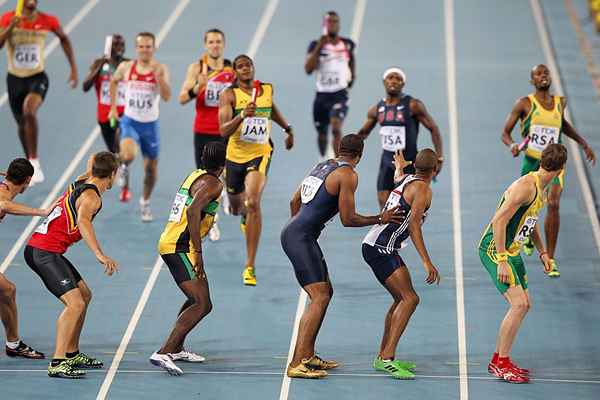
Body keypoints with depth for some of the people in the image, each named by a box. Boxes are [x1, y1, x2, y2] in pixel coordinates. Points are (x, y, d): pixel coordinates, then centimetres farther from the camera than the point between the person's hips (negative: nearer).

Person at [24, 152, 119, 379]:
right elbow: (83, 220, -35)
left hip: (39, 247, 10)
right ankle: (57, 364, -24)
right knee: (75, 303, -19)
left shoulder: (81, 183, 13)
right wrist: (99, 254, -43)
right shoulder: (91, 196, -15)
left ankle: (71, 354, 27)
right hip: (44, 252, -10)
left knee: (84, 295, 20)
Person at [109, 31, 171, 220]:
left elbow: (166, 97, -20)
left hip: (150, 124, 1)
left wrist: (158, 74, -30)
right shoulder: (126, 67, -5)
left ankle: (145, 202, 36)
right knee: (128, 155, -30)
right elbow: (113, 82, 16)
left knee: (151, 167, 11)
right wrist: (113, 108, 13)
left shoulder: (160, 69, -9)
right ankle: (124, 169, 7)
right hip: (130, 121, -1)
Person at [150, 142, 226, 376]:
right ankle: (163, 353, -25)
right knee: (203, 305, -15)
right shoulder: (212, 183, -12)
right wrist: (198, 253, -28)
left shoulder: (195, 175, 16)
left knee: (196, 299, 25)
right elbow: (193, 211, -27)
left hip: (168, 242, 10)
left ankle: (176, 349, 36)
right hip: (181, 248, -10)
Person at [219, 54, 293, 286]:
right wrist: (242, 115, -35)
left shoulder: (267, 90, 2)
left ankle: (250, 267, -22)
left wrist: (288, 129, 35)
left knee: (253, 203, -23)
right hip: (235, 155, 1)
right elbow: (223, 130, -20)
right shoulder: (229, 95, -9)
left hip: (260, 154, -1)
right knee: (236, 207, 19)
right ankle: (244, 213, 64)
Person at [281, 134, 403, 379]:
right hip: (300, 238, -10)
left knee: (325, 292, 18)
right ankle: (297, 365, -18)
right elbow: (347, 219, -10)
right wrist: (380, 219, 1)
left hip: (293, 232, 10)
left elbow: (294, 200, 25)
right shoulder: (348, 175, -9)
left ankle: (308, 355, 23)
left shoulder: (323, 166, 17)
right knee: (319, 298, -13)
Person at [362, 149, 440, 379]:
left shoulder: (405, 179, 15)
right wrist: (427, 262, -29)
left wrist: (399, 167, 66)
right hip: (380, 249, -10)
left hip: (375, 246, 10)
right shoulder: (422, 188, -12)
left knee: (402, 299, 16)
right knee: (410, 299, -17)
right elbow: (413, 223, -24)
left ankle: (383, 357, 19)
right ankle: (387, 358, -25)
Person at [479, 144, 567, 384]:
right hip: (494, 250, -10)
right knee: (519, 304, -16)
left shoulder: (540, 188, 10)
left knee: (524, 305, 12)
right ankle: (501, 365, -8)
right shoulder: (526, 186, -22)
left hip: (512, 251, 10)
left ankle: (498, 360, 22)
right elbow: (499, 221, -26)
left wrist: (542, 252, 19)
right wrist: (502, 262, -28)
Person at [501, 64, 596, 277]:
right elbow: (505, 133, -3)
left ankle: (550, 259, -13)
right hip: (531, 162, -1)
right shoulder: (525, 104, -5)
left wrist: (584, 143, 24)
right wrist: (512, 145, -25)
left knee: (553, 205, -18)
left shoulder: (560, 102, 6)